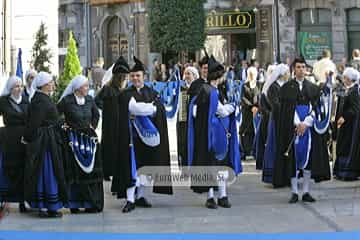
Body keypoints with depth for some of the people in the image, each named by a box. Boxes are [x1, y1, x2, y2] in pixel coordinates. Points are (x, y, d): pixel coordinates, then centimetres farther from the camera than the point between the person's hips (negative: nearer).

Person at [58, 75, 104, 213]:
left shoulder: (89, 100, 7)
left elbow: (96, 115, 22)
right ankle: (74, 204, 3)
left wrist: (92, 126, 11)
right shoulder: (66, 100, -9)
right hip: (73, 139, -5)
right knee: (74, 172, -3)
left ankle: (92, 203, 8)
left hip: (89, 138, 5)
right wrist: (63, 125, -4)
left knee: (91, 170, 2)